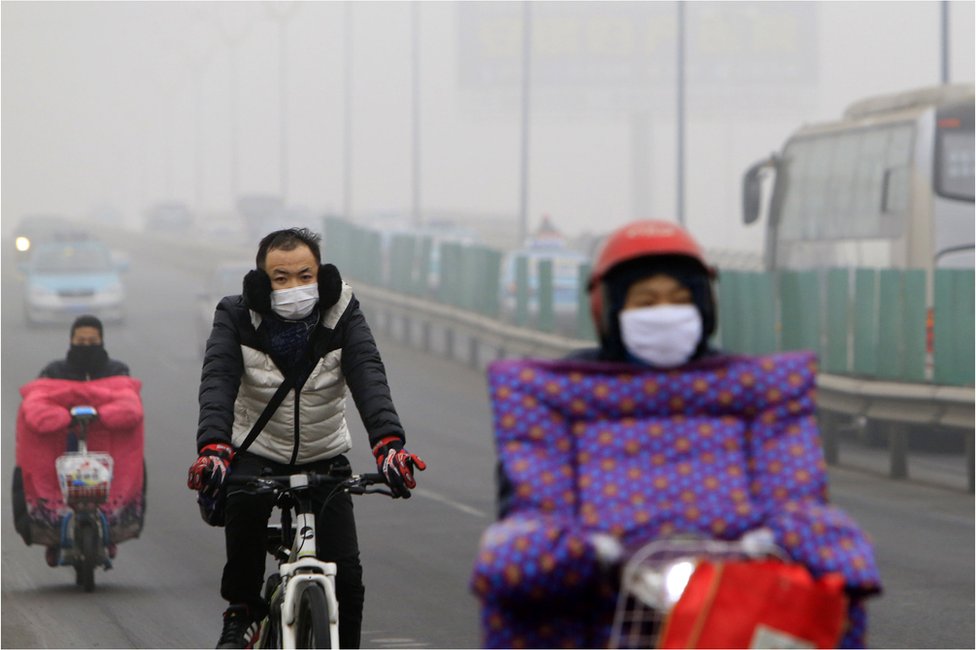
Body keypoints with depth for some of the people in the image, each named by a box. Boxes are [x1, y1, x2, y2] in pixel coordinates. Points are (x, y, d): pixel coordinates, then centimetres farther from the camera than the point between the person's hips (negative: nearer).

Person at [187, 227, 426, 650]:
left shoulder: (341, 314, -12)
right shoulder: (237, 317, -13)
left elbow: (369, 378, -26)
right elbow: (217, 382, -27)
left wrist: (388, 441, -44)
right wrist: (212, 446, -46)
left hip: (325, 458, 1)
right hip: (257, 453, -1)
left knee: (345, 571, -12)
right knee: (243, 502, -34)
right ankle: (242, 611, -14)